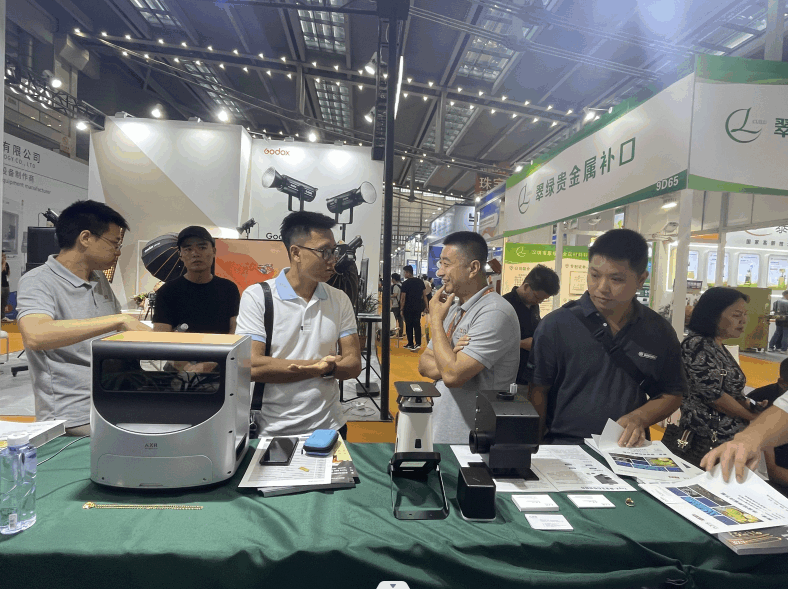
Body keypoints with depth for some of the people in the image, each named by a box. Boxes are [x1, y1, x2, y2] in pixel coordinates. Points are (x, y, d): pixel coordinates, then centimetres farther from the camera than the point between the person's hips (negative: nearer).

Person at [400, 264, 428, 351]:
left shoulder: (405, 283, -11)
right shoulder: (420, 281, 5)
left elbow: (403, 298, -10)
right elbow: (424, 295, 6)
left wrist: (401, 309, -2)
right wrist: (426, 306, 11)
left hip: (408, 308, -4)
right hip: (418, 307, 4)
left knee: (409, 326, 7)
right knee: (417, 325, 7)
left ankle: (410, 344, 14)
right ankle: (418, 343, -3)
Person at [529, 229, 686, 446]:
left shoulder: (660, 332, 8)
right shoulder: (556, 326, -1)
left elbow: (672, 395, 19)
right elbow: (538, 391, 1)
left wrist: (639, 418, 0)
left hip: (629, 454, 3)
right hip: (564, 449, -2)